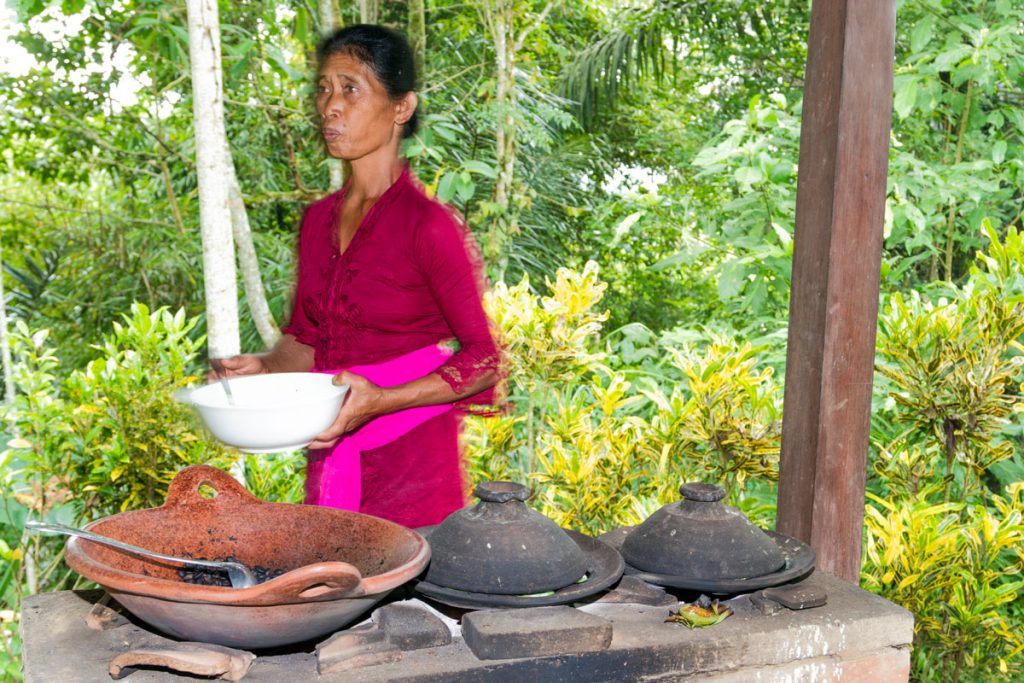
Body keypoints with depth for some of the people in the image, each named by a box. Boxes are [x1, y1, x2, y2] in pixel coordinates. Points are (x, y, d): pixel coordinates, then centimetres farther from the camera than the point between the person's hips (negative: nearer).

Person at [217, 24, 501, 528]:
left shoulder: (429, 224, -13)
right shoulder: (318, 220, 7)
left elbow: (482, 359, -11)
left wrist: (381, 399, -22)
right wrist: (264, 368, -2)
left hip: (412, 459, -6)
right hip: (330, 462, 6)